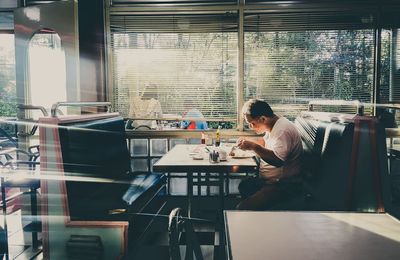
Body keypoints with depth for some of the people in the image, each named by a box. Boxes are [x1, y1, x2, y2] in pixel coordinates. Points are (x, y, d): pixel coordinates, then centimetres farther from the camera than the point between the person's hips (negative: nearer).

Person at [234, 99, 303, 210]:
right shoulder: (273, 125, 7)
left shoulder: (283, 130, -24)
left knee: (243, 208, -21)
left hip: (282, 185, -11)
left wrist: (254, 147, -33)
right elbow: (265, 141, 28)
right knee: (243, 186, 26)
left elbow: (278, 160, -35)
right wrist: (248, 142, 12)